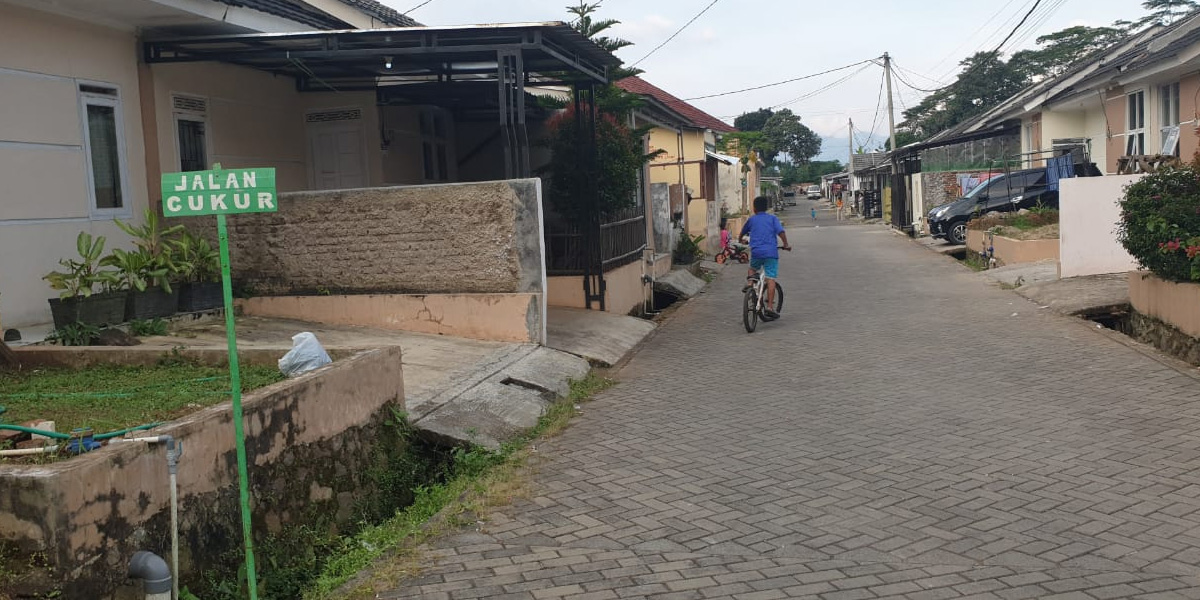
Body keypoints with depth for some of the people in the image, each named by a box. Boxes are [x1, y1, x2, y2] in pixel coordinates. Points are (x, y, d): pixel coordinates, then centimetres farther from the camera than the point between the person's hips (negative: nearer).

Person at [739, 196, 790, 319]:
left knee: (753, 269, 31)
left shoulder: (751, 219, 14)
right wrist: (786, 245, 9)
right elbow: (781, 232, -5)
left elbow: (742, 233, 29)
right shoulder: (773, 218, 9)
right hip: (771, 252, -1)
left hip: (756, 252, 1)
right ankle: (770, 307, -8)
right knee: (771, 279, -2)